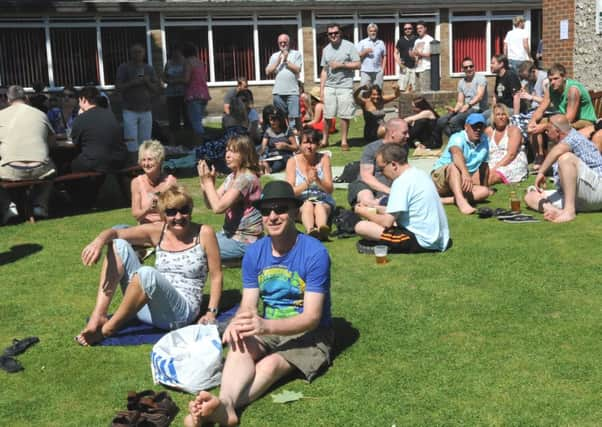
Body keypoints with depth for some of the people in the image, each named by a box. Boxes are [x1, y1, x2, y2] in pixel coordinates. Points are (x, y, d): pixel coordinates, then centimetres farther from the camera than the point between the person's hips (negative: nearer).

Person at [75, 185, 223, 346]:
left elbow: (216, 275, -1)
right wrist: (99, 240, -28)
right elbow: (115, 232, -5)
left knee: (147, 273, -35)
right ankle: (97, 318, -17)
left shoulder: (204, 233, -5)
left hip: (181, 311, -5)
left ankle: (107, 328, -15)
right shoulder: (157, 231, 3)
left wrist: (211, 313, -11)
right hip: (148, 307, 5)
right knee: (118, 245, -6)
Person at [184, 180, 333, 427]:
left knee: (272, 364, -33)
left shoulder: (315, 253, -16)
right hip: (267, 330, 4)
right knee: (240, 345, -30)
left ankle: (222, 406, -53)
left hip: (309, 334, -3)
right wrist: (237, 323, -27)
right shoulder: (254, 253, 0)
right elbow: (248, 306, -1)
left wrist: (266, 326, -37)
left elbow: (312, 317, -20)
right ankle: (226, 405, -54)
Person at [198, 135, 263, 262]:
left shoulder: (246, 178, -20)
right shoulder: (231, 177, 9)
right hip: (231, 233, 9)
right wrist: (204, 184, -8)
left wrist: (208, 181, -14)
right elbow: (211, 204, 8)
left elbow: (218, 207, -24)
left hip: (244, 241, -9)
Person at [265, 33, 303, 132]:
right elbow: (268, 72, 7)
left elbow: (297, 69, -6)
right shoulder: (274, 56, 15)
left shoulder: (296, 54, 6)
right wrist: (278, 61, -2)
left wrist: (286, 60, -3)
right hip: (277, 92, 4)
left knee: (294, 117, -9)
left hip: (292, 91, -4)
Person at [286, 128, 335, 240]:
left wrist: (318, 180, -25)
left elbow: (330, 189, -5)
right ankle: (310, 230, -60)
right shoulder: (293, 161, 1)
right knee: (308, 205, -33)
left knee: (320, 207, -32)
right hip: (299, 203, 0)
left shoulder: (324, 158, 2)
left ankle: (321, 228, -63)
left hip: (323, 201, 0)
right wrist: (307, 183, -25)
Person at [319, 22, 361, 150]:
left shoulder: (349, 46, 0)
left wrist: (341, 65, -12)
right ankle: (325, 140, 17)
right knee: (327, 115, 5)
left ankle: (344, 141, 9)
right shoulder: (326, 49, 12)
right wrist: (321, 88, 7)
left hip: (345, 86, -3)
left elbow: (357, 65, -4)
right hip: (329, 87, 3)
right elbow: (324, 71, 12)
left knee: (344, 115, -1)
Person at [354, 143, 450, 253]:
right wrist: (378, 209, 17)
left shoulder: (402, 182, -16)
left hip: (422, 241, -10)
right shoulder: (420, 174, 12)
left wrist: (365, 213, 2)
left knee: (361, 227, -12)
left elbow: (387, 222, -16)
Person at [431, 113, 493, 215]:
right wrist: (465, 172, -57)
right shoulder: (458, 137, -16)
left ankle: (444, 200, -33)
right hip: (439, 178, -6)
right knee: (454, 165, -37)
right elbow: (456, 153, -39)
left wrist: (485, 186, 25)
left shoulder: (484, 141, 7)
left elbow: (484, 165, 19)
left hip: (461, 184, 7)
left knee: (484, 191, -20)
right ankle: (461, 201, -58)